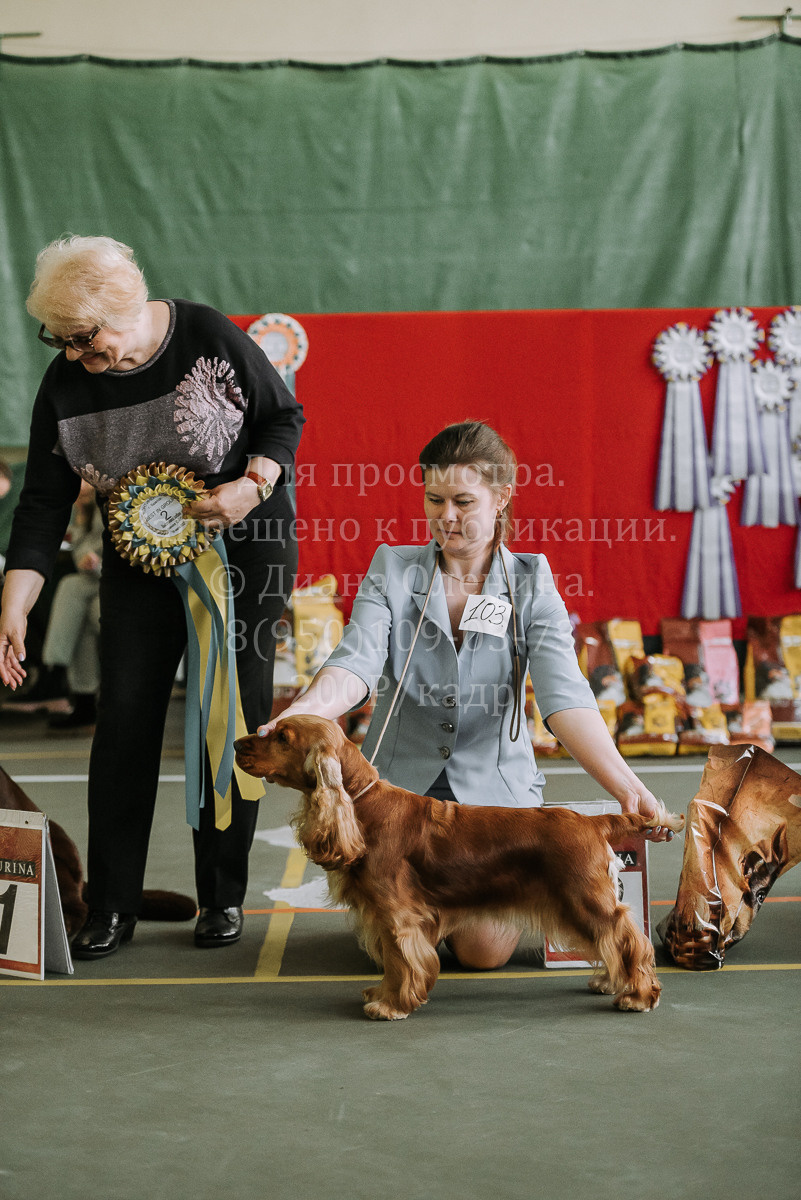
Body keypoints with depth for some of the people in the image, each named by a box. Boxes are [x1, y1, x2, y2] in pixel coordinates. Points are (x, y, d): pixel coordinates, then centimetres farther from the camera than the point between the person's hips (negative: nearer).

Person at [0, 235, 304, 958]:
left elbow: (284, 417, -4)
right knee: (125, 718, -3)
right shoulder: (65, 385, -10)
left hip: (243, 549, -2)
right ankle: (112, 907, 6)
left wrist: (252, 485, -22)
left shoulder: (210, 338, -17)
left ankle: (223, 898, 12)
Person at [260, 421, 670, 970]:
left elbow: (564, 696, -18)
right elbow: (356, 664, -18)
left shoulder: (530, 585, -4)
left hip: (496, 787, 0)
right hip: (401, 781, 1)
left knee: (485, 949, -15)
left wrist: (626, 786, -35)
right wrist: (299, 714, -41)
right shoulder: (392, 570, -1)